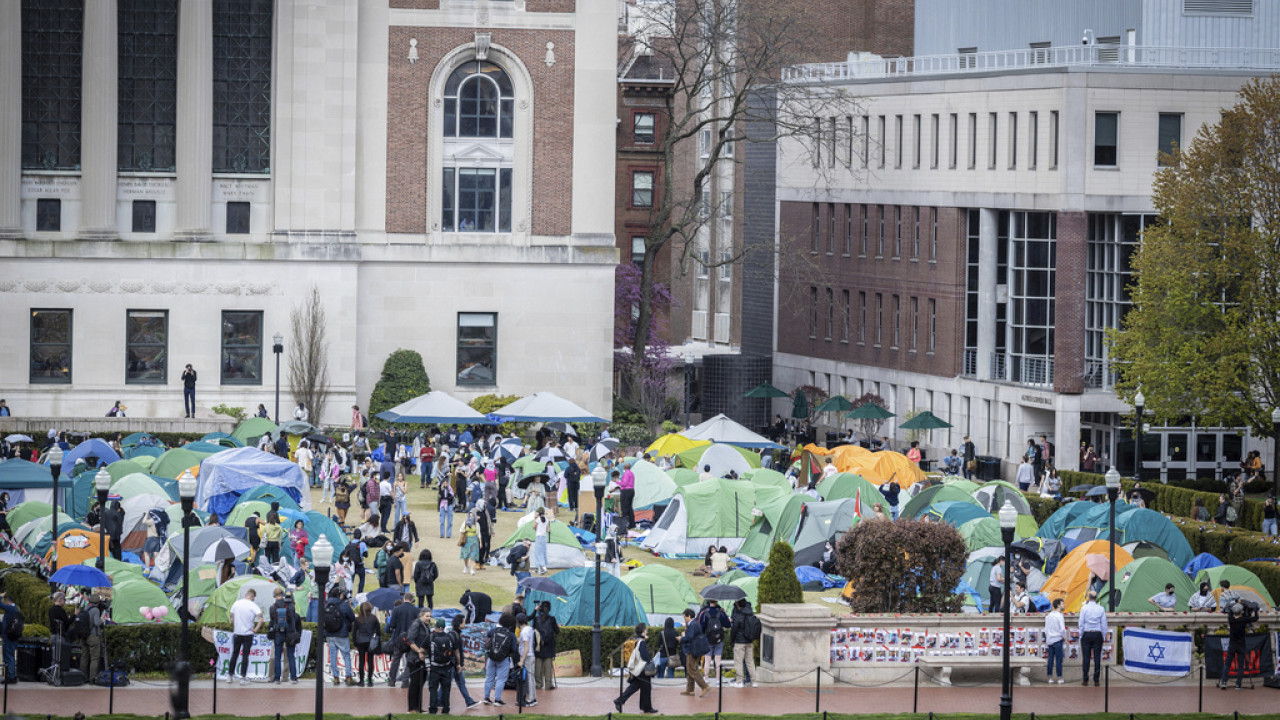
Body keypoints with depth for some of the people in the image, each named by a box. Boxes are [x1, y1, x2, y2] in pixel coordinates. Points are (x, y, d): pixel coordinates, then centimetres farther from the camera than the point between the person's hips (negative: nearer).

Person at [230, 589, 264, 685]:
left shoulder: (236, 603, 1)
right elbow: (261, 619, -19)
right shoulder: (253, 605, -10)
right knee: (245, 655, 2)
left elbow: (232, 618, 5)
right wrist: (256, 629, -8)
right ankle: (243, 677, 1)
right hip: (248, 634, -3)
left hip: (237, 633, 3)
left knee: (234, 654, 15)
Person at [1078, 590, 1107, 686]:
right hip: (1098, 634, 1)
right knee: (1097, 658, 2)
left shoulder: (1084, 608, -3)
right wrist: (1104, 636, 11)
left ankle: (1085, 680, 2)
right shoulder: (1101, 609, 0)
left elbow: (1081, 623, -3)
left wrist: (1081, 635, 6)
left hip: (1086, 634, -1)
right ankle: (1096, 680, 1)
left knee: (1086, 657, 2)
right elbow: (1104, 624, 2)